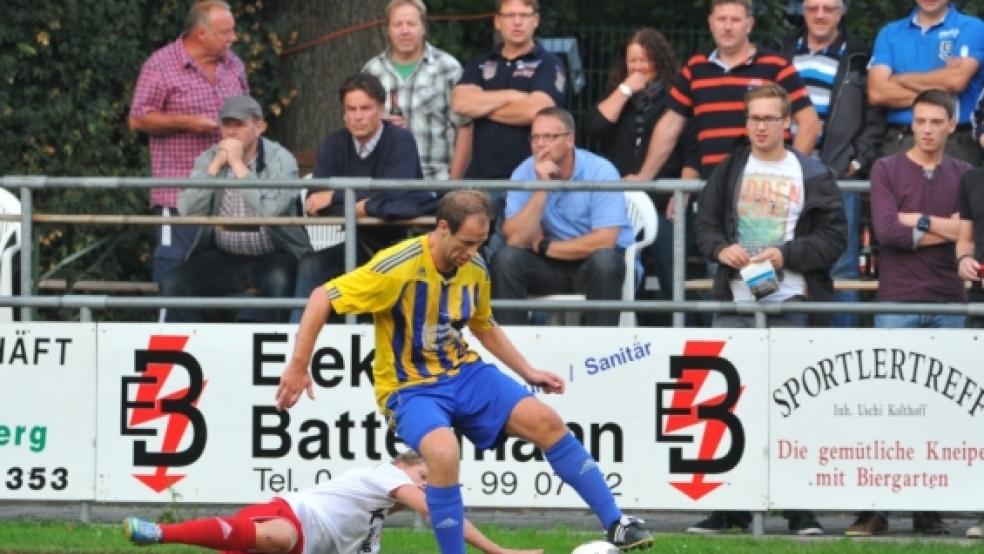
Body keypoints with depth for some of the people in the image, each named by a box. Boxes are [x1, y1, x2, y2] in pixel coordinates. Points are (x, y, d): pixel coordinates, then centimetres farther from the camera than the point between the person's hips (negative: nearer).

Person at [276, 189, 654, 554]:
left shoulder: (475, 269, -1)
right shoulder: (399, 267, -22)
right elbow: (322, 298, -19)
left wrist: (528, 372, 14)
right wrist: (298, 366, -22)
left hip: (464, 373, 6)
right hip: (410, 387, -6)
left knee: (545, 422, -8)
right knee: (444, 454, -35)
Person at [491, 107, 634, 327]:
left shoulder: (601, 171, -14)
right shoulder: (524, 174, -5)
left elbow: (604, 241, -22)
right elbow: (515, 240, -15)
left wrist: (544, 247, -12)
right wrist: (541, 188, -22)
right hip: (552, 266, 3)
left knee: (602, 259, -35)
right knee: (505, 259, -22)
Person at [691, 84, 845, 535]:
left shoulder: (813, 175, 4)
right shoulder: (729, 171, 13)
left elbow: (833, 238, 0)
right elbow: (704, 224, 13)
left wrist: (786, 255, -13)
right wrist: (721, 248, -8)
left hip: (792, 306, -3)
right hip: (735, 305, 3)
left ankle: (800, 508, 0)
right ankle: (730, 505, 7)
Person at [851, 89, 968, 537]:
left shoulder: (963, 176, 10)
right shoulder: (887, 170, 4)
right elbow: (886, 230, -10)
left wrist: (917, 221, -9)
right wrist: (944, 230, -6)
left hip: (947, 304, 2)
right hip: (896, 303, -2)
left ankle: (929, 509, 7)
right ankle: (871, 507, -2)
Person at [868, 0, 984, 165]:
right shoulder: (890, 33, 14)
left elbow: (956, 80, -11)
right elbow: (877, 92, 0)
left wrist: (900, 79, 1)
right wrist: (939, 89, -7)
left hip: (954, 144, -3)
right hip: (898, 143, 3)